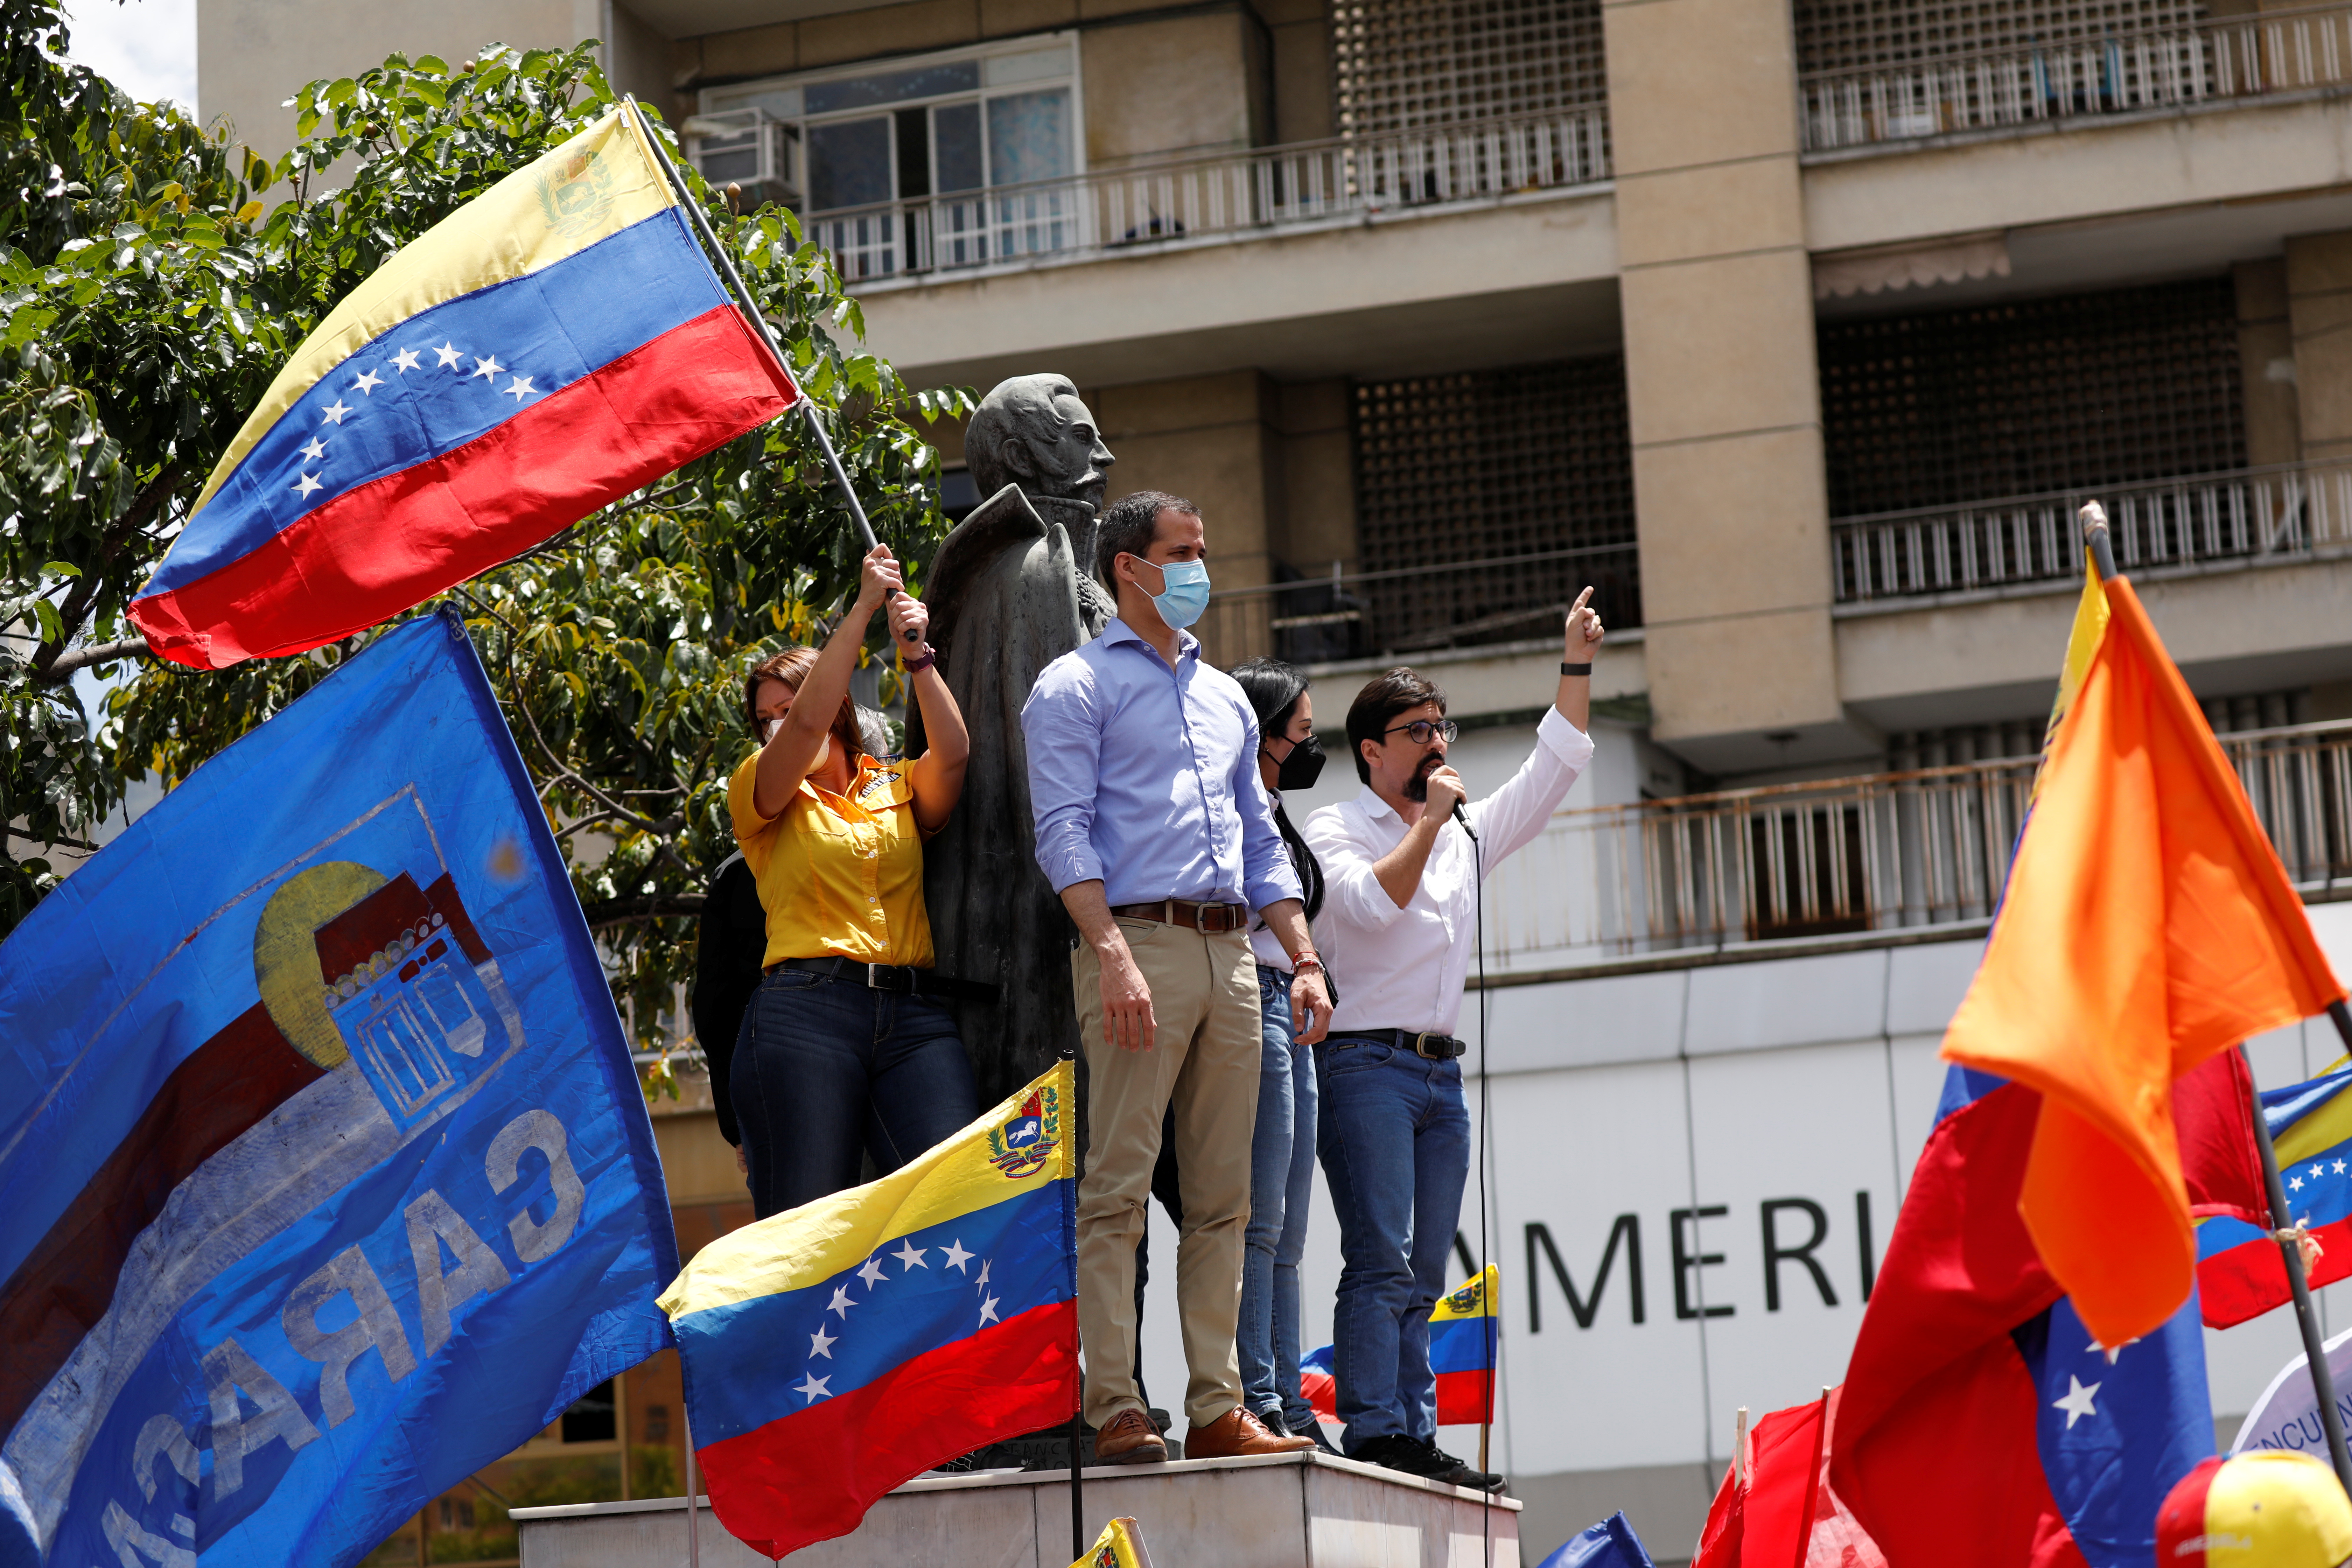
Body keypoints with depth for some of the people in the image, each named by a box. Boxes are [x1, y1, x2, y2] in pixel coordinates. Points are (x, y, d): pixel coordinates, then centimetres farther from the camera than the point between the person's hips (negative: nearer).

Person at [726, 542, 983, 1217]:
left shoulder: (900, 792, 20)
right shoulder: (759, 795, 13)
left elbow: (951, 755, 0)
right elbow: (809, 724, -3)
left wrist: (918, 655, -7)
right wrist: (863, 607, -3)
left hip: (915, 1016, 2)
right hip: (806, 1009, -2)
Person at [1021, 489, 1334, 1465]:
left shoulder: (1225, 697, 24)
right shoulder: (1077, 685, 4)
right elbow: (1064, 832, -7)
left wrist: (1304, 961, 13)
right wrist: (1113, 955, -19)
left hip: (1231, 954, 7)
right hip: (1140, 939, -7)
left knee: (1223, 1197, 4)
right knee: (1118, 1184, -10)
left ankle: (1218, 1409, 6)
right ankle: (1112, 1409, -11)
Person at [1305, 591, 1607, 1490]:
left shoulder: (1467, 836, 20)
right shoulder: (1335, 831, 1)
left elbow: (1551, 771, 18)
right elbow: (1373, 901, -17)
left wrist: (1577, 666, 13)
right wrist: (1429, 821, -10)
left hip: (1442, 1075, 7)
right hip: (1368, 1067, -7)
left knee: (1422, 1275, 5)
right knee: (1381, 1261, -15)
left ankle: (1417, 1437, 4)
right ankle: (1376, 1437, -19)